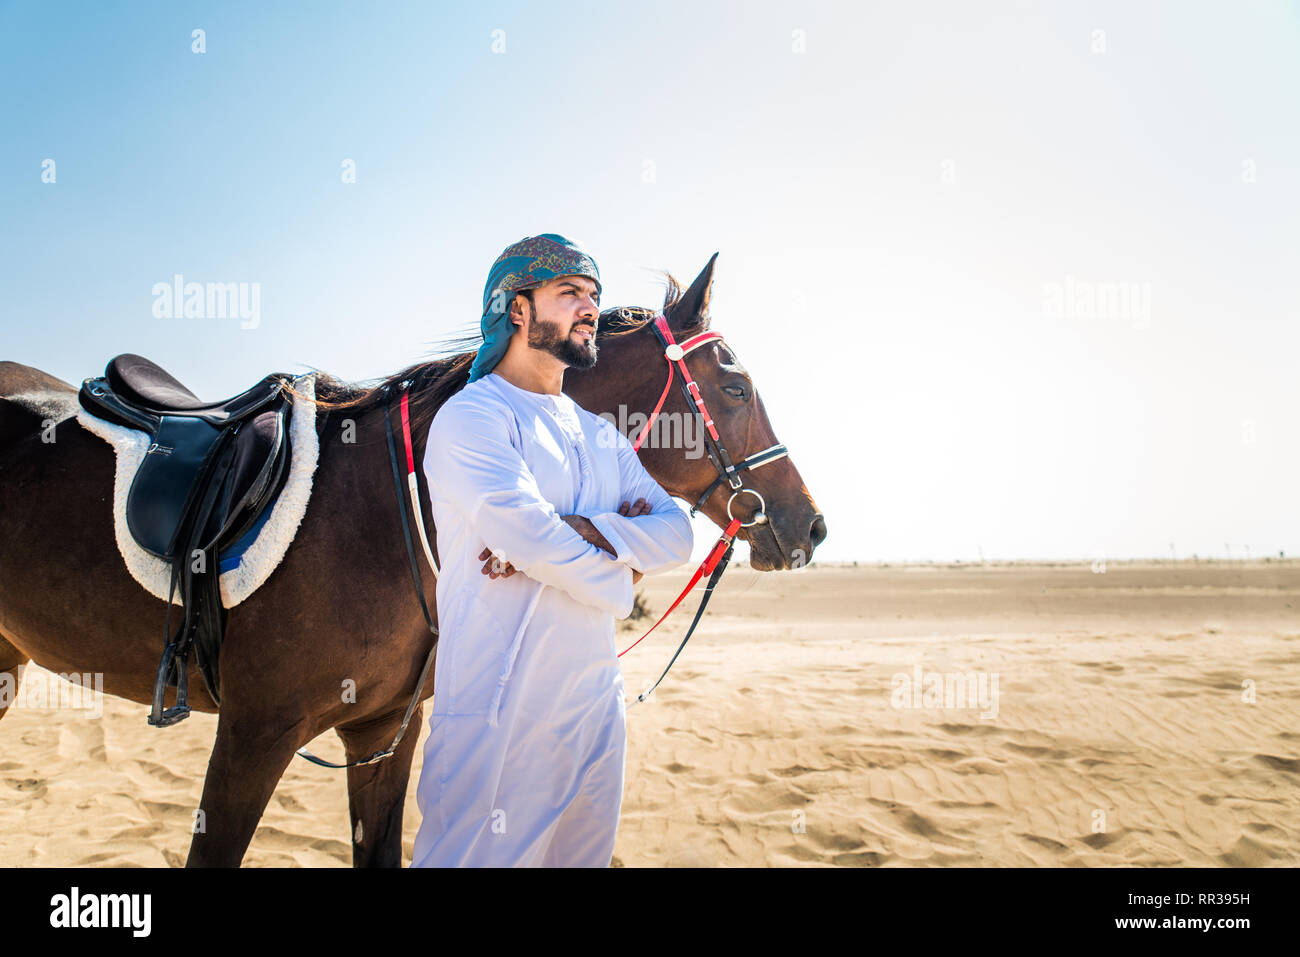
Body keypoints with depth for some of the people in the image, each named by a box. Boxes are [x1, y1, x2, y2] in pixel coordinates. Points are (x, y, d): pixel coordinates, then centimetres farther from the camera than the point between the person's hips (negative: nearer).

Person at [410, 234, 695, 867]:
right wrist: (622, 581, -4)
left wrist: (578, 532, -16)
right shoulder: (470, 417, -9)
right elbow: (532, 536, -22)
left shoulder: (600, 435, 16)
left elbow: (676, 532, 3)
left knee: (588, 855, 18)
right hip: (501, 715, -8)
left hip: (598, 711, 8)